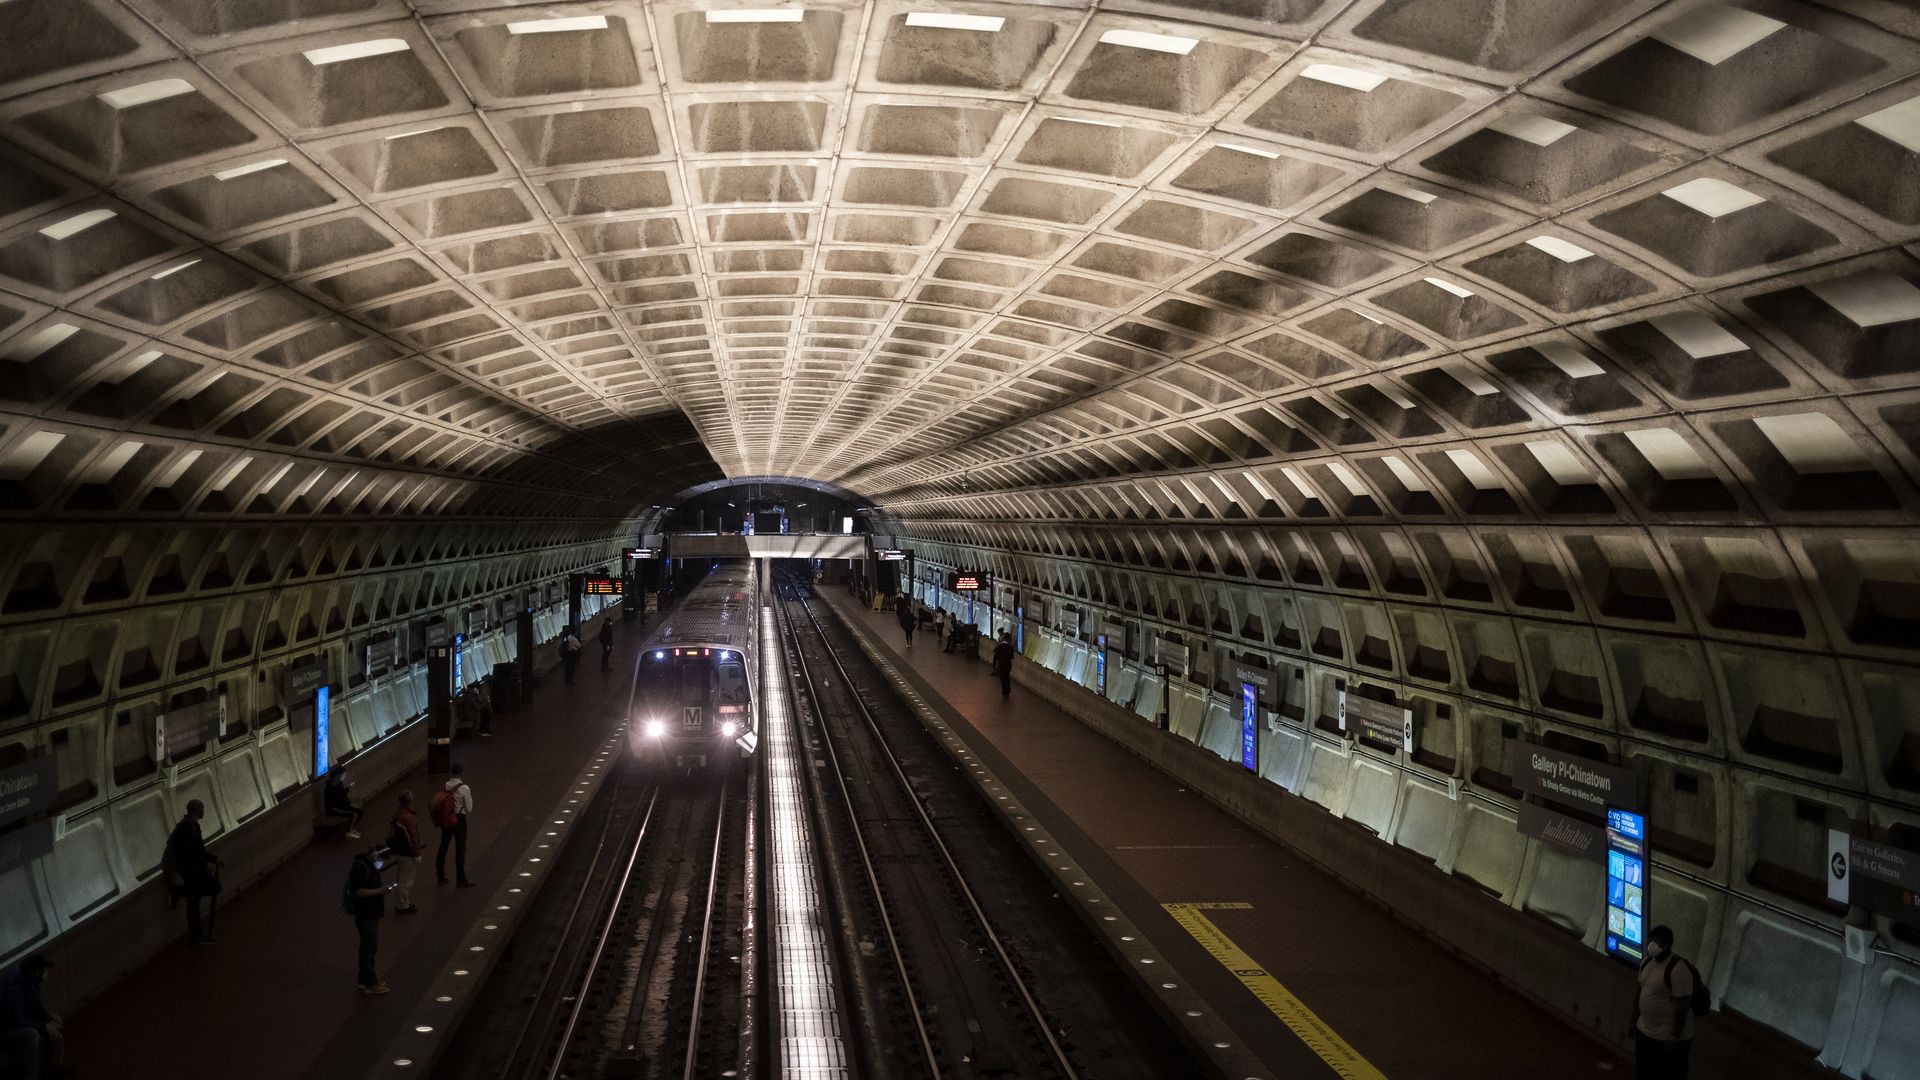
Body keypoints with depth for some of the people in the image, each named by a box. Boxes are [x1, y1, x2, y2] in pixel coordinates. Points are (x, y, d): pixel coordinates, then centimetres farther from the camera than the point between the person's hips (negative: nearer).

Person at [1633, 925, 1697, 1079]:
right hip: (1644, 1032, 8)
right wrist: (1634, 1021, 17)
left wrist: (1675, 1038, -21)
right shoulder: (1646, 962, 4)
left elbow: (1682, 1005, -22)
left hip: (1668, 1037, -8)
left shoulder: (1679, 969, -23)